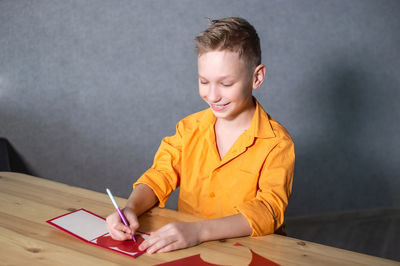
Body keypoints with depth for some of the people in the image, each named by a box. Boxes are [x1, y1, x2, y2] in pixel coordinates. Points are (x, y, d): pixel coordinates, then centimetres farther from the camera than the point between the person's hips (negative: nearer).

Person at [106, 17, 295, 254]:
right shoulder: (189, 128, 5)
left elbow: (269, 211, -19)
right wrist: (131, 208, -17)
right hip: (185, 247, 3)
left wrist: (199, 231, -33)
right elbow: (160, 177, 4)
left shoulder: (277, 144, -10)